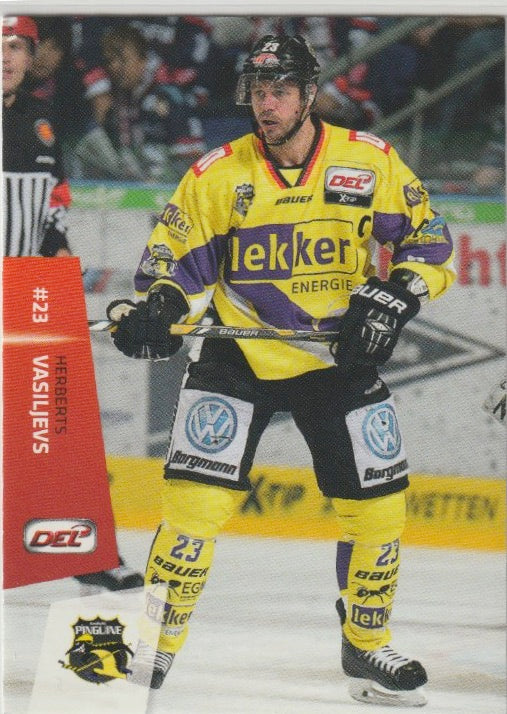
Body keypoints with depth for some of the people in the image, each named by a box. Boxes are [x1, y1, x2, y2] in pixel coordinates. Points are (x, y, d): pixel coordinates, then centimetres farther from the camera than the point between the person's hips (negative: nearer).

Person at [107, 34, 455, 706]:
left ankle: (368, 650, 21)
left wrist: (396, 294, -18)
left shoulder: (371, 161, -5)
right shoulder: (216, 174, -6)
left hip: (340, 357, 1)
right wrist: (153, 310, -21)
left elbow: (430, 242, -1)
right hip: (239, 355, -1)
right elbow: (177, 261, -1)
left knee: (377, 499, 1)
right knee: (197, 495, -13)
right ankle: (151, 649, -4)